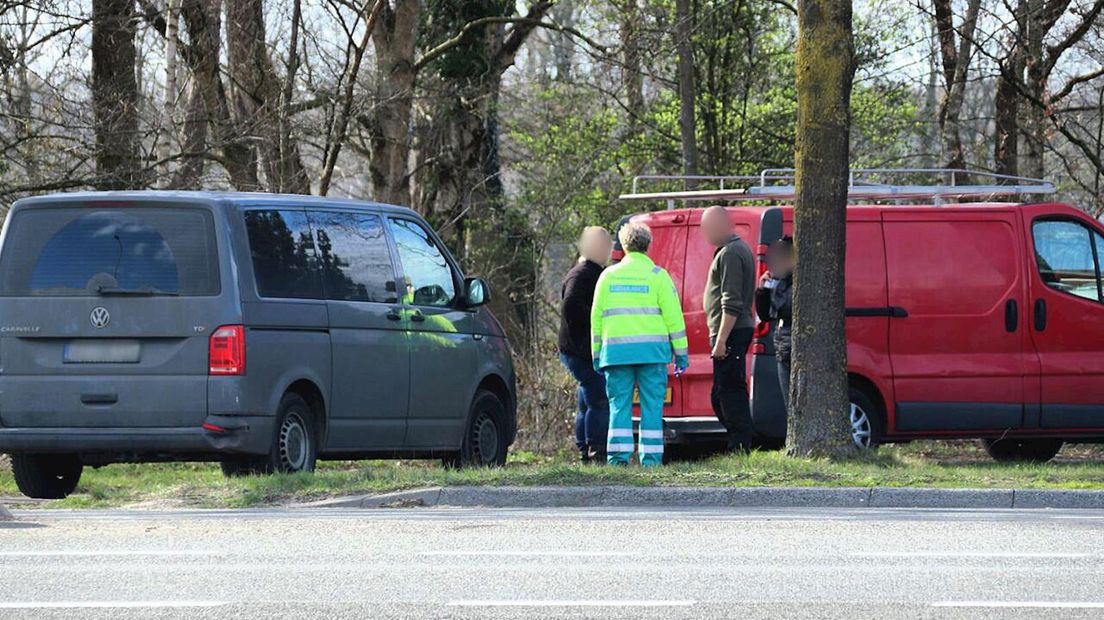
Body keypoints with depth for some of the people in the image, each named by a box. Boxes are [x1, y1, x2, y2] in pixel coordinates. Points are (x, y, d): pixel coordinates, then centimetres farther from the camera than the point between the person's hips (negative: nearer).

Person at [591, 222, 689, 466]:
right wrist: (681, 352, 5)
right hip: (652, 350, -2)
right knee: (652, 406, 1)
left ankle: (618, 457, -4)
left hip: (616, 350, 2)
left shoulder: (609, 276, 9)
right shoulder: (657, 275, 2)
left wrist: (596, 353, 18)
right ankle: (651, 459, -2)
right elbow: (673, 315, 0)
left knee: (619, 405, 3)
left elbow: (596, 317, 11)